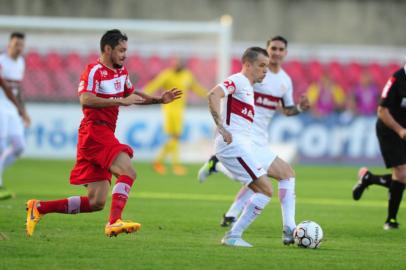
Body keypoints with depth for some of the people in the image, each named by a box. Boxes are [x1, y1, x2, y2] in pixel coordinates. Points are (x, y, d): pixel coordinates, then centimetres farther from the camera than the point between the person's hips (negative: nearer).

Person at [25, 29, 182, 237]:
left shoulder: (121, 72, 20)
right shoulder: (94, 71, -8)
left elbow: (132, 95, 36)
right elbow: (85, 100, -23)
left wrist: (159, 100, 24)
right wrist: (121, 101, -24)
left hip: (105, 135, 9)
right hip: (95, 132, -9)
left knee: (96, 203, 5)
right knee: (127, 172, -25)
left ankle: (38, 208, 12)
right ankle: (114, 222, -34)